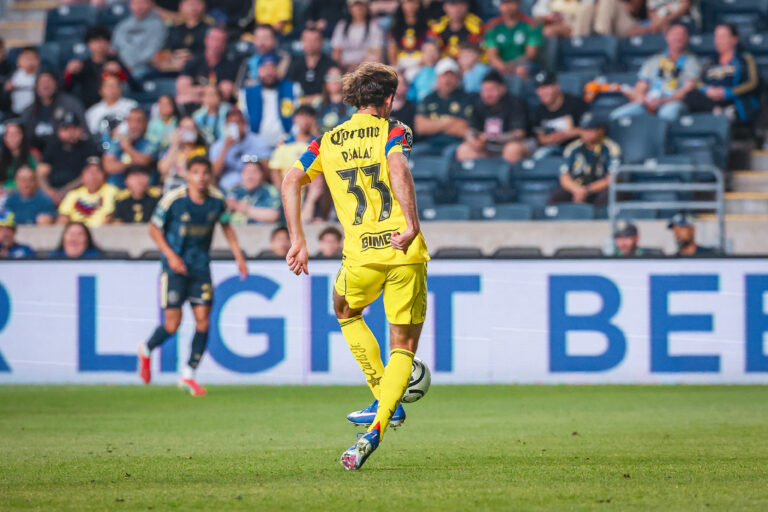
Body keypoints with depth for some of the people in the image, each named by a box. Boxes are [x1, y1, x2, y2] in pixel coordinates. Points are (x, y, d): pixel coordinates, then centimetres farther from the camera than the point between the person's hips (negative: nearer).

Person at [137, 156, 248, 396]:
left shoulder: (217, 200, -2)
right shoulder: (173, 199, -14)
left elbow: (226, 226, 15)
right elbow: (154, 228, -4)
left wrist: (239, 256, 9)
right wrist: (170, 255, -15)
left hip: (201, 266, 4)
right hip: (175, 266, -4)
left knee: (203, 320, -4)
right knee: (173, 324, -8)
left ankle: (188, 375, 8)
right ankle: (146, 350, 24)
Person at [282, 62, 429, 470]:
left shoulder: (327, 142, 14)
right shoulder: (393, 131, 3)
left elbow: (291, 181, 3)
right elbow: (398, 168, -18)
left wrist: (297, 241, 6)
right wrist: (412, 226, -20)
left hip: (361, 253, 2)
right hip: (405, 252, -2)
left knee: (346, 311, 34)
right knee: (403, 348, 9)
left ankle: (385, 401, 26)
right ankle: (375, 429, -10)